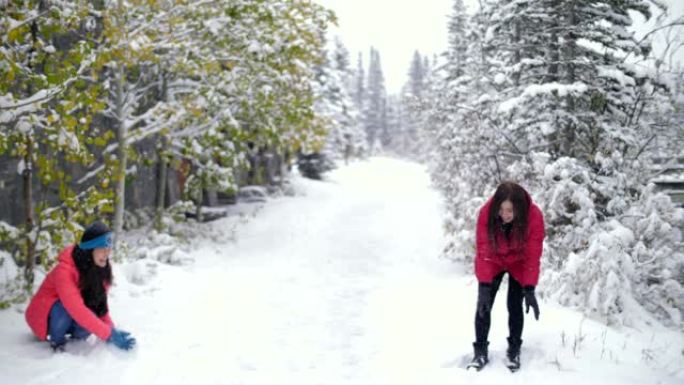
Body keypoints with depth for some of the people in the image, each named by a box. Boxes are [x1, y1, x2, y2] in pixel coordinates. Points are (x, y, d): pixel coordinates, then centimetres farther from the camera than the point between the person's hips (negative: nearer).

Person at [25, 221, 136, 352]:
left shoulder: (101, 268, -13)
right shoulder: (65, 270, -33)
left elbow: (100, 303, -7)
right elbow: (77, 310, -40)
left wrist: (112, 329, -24)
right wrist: (109, 334, -42)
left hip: (71, 319, 5)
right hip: (44, 317, -5)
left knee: (92, 316, -27)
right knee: (64, 309, -36)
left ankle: (76, 336, 7)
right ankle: (57, 341, -6)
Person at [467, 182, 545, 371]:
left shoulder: (534, 216, -33)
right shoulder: (486, 213, -32)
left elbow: (533, 255, -28)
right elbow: (483, 251, -28)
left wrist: (529, 289, -32)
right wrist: (484, 285, -35)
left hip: (519, 264, -1)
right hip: (493, 262, 1)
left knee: (515, 306, -2)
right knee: (483, 304, -4)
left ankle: (514, 350, 18)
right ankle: (481, 351, 8)